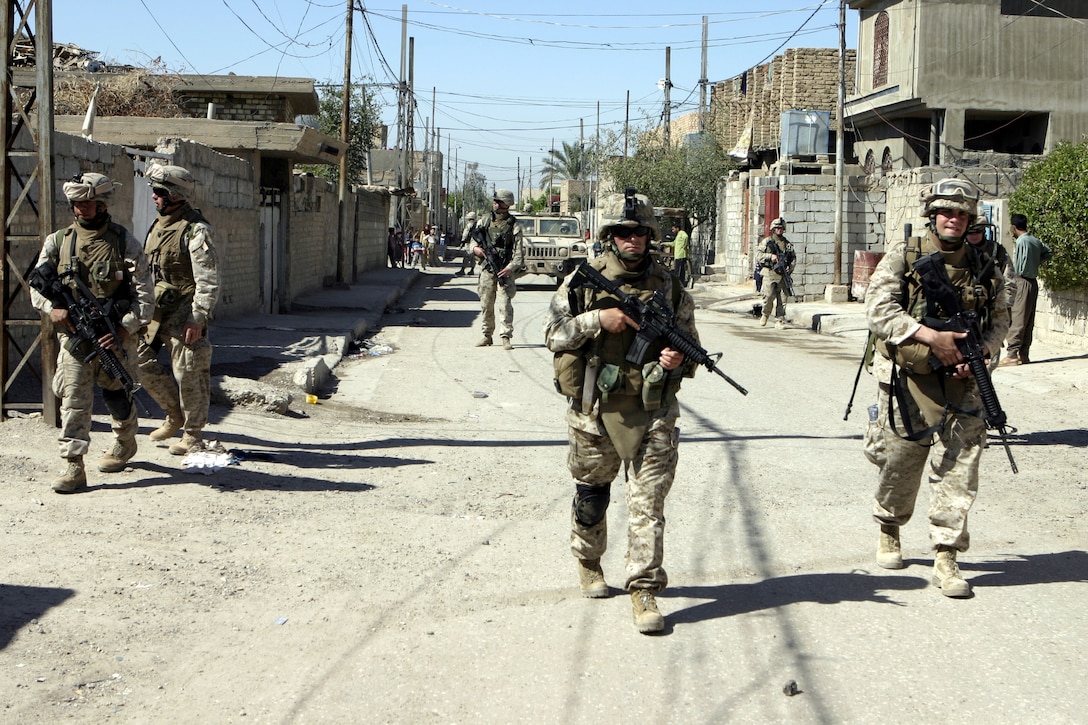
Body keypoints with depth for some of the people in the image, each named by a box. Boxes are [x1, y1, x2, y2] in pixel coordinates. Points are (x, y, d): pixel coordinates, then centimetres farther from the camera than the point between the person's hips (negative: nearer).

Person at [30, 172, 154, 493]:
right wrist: (52, 308, -15)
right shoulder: (58, 241, 4)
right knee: (73, 399, -7)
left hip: (116, 336, -1)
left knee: (118, 396, 13)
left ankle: (125, 442, 40)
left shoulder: (125, 243, -4)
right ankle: (74, 467, -5)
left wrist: (123, 330, -18)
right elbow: (37, 285, 7)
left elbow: (144, 296, -7)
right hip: (73, 336, 1)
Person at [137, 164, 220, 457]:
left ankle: (193, 435, 10)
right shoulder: (158, 225, 13)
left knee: (188, 373, -2)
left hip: (183, 313, -8)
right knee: (141, 360, 7)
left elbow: (208, 280, -17)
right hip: (155, 311, 8)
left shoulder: (195, 230, -13)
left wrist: (198, 318, -21)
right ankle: (176, 414, 23)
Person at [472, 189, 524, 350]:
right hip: (487, 270, 4)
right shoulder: (484, 222, 11)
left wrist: (511, 268, -19)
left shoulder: (514, 225, -2)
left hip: (505, 271, -4)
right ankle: (487, 335, 19)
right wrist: (475, 248, -6)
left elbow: (518, 251, -6)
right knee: (486, 305, 9)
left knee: (505, 305, -9)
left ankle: (506, 337, -3)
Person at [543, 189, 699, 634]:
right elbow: (554, 334, -1)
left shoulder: (669, 287, 5)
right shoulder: (583, 280, 1)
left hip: (652, 412, 0)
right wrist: (598, 320, -15)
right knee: (591, 495, 16)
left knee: (648, 501, -7)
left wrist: (678, 361, -13)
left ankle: (645, 590, -1)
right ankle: (589, 563, 39)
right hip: (593, 410, 0)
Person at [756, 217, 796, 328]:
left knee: (782, 299, -2)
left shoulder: (788, 244, 16)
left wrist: (790, 268, -1)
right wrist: (770, 256, -17)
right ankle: (765, 315, 13)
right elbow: (760, 255, -1)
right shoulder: (766, 242, 7)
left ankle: (780, 320, 4)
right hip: (769, 273, -3)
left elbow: (793, 258, 17)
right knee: (768, 296, -12)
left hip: (783, 274, 3)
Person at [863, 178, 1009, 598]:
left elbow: (1000, 322, 13)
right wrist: (931, 337, -22)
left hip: (961, 381, 2)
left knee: (957, 468, -4)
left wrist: (977, 352, -8)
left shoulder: (984, 269, 8)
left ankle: (946, 557, 1)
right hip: (907, 379, -2)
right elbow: (879, 310, -12)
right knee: (899, 463, 8)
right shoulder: (902, 257, -1)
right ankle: (889, 531, 34)